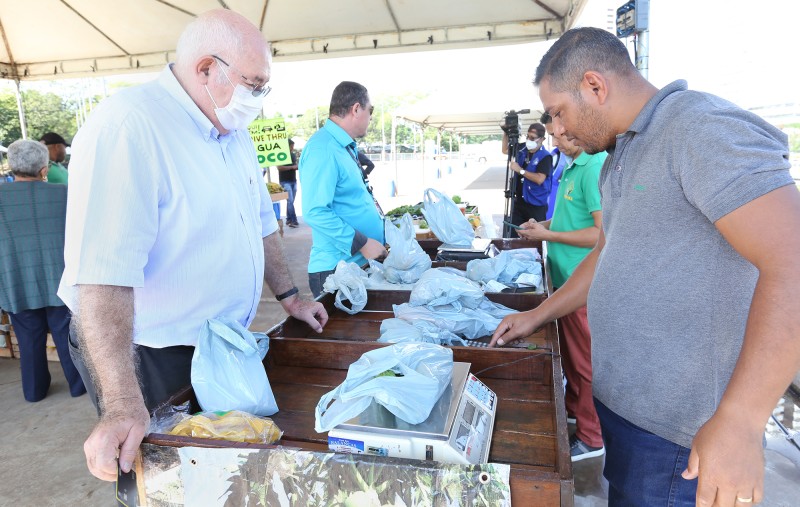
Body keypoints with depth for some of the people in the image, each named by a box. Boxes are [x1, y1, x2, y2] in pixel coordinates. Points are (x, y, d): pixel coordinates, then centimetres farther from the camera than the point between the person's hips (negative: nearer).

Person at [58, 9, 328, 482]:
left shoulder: (233, 130, 5)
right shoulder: (128, 127, -24)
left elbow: (259, 221, 15)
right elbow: (103, 271, -32)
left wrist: (291, 297, 14)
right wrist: (123, 403, -34)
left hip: (223, 349, 8)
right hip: (152, 357, -8)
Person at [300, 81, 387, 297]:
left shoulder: (344, 146, 12)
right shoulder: (324, 148, -18)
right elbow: (315, 212, -26)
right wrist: (362, 243, -23)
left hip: (360, 264, 9)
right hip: (335, 269, -9)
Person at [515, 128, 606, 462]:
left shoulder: (596, 167, -19)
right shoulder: (574, 167, 12)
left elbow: (604, 232, -24)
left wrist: (549, 235, -17)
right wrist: (543, 224, 9)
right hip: (566, 277, 9)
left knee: (583, 359, 3)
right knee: (568, 351, 21)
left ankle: (590, 437, 20)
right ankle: (574, 409, 41)